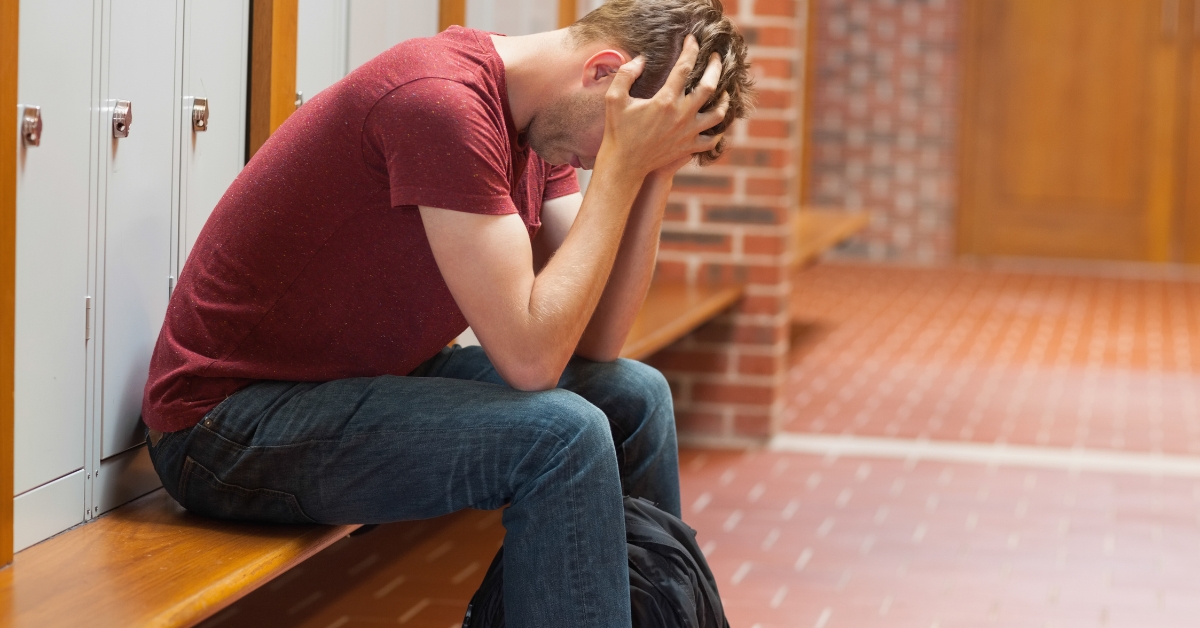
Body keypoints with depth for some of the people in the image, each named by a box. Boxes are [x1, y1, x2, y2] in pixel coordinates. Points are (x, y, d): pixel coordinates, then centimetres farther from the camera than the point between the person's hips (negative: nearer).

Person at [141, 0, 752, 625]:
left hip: (366, 378, 10)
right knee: (562, 435, -24)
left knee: (633, 396, 9)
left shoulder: (541, 125, 3)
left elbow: (596, 342, 1)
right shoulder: (442, 99, -26)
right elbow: (531, 356, -27)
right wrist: (624, 163, -23)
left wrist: (654, 169, -7)